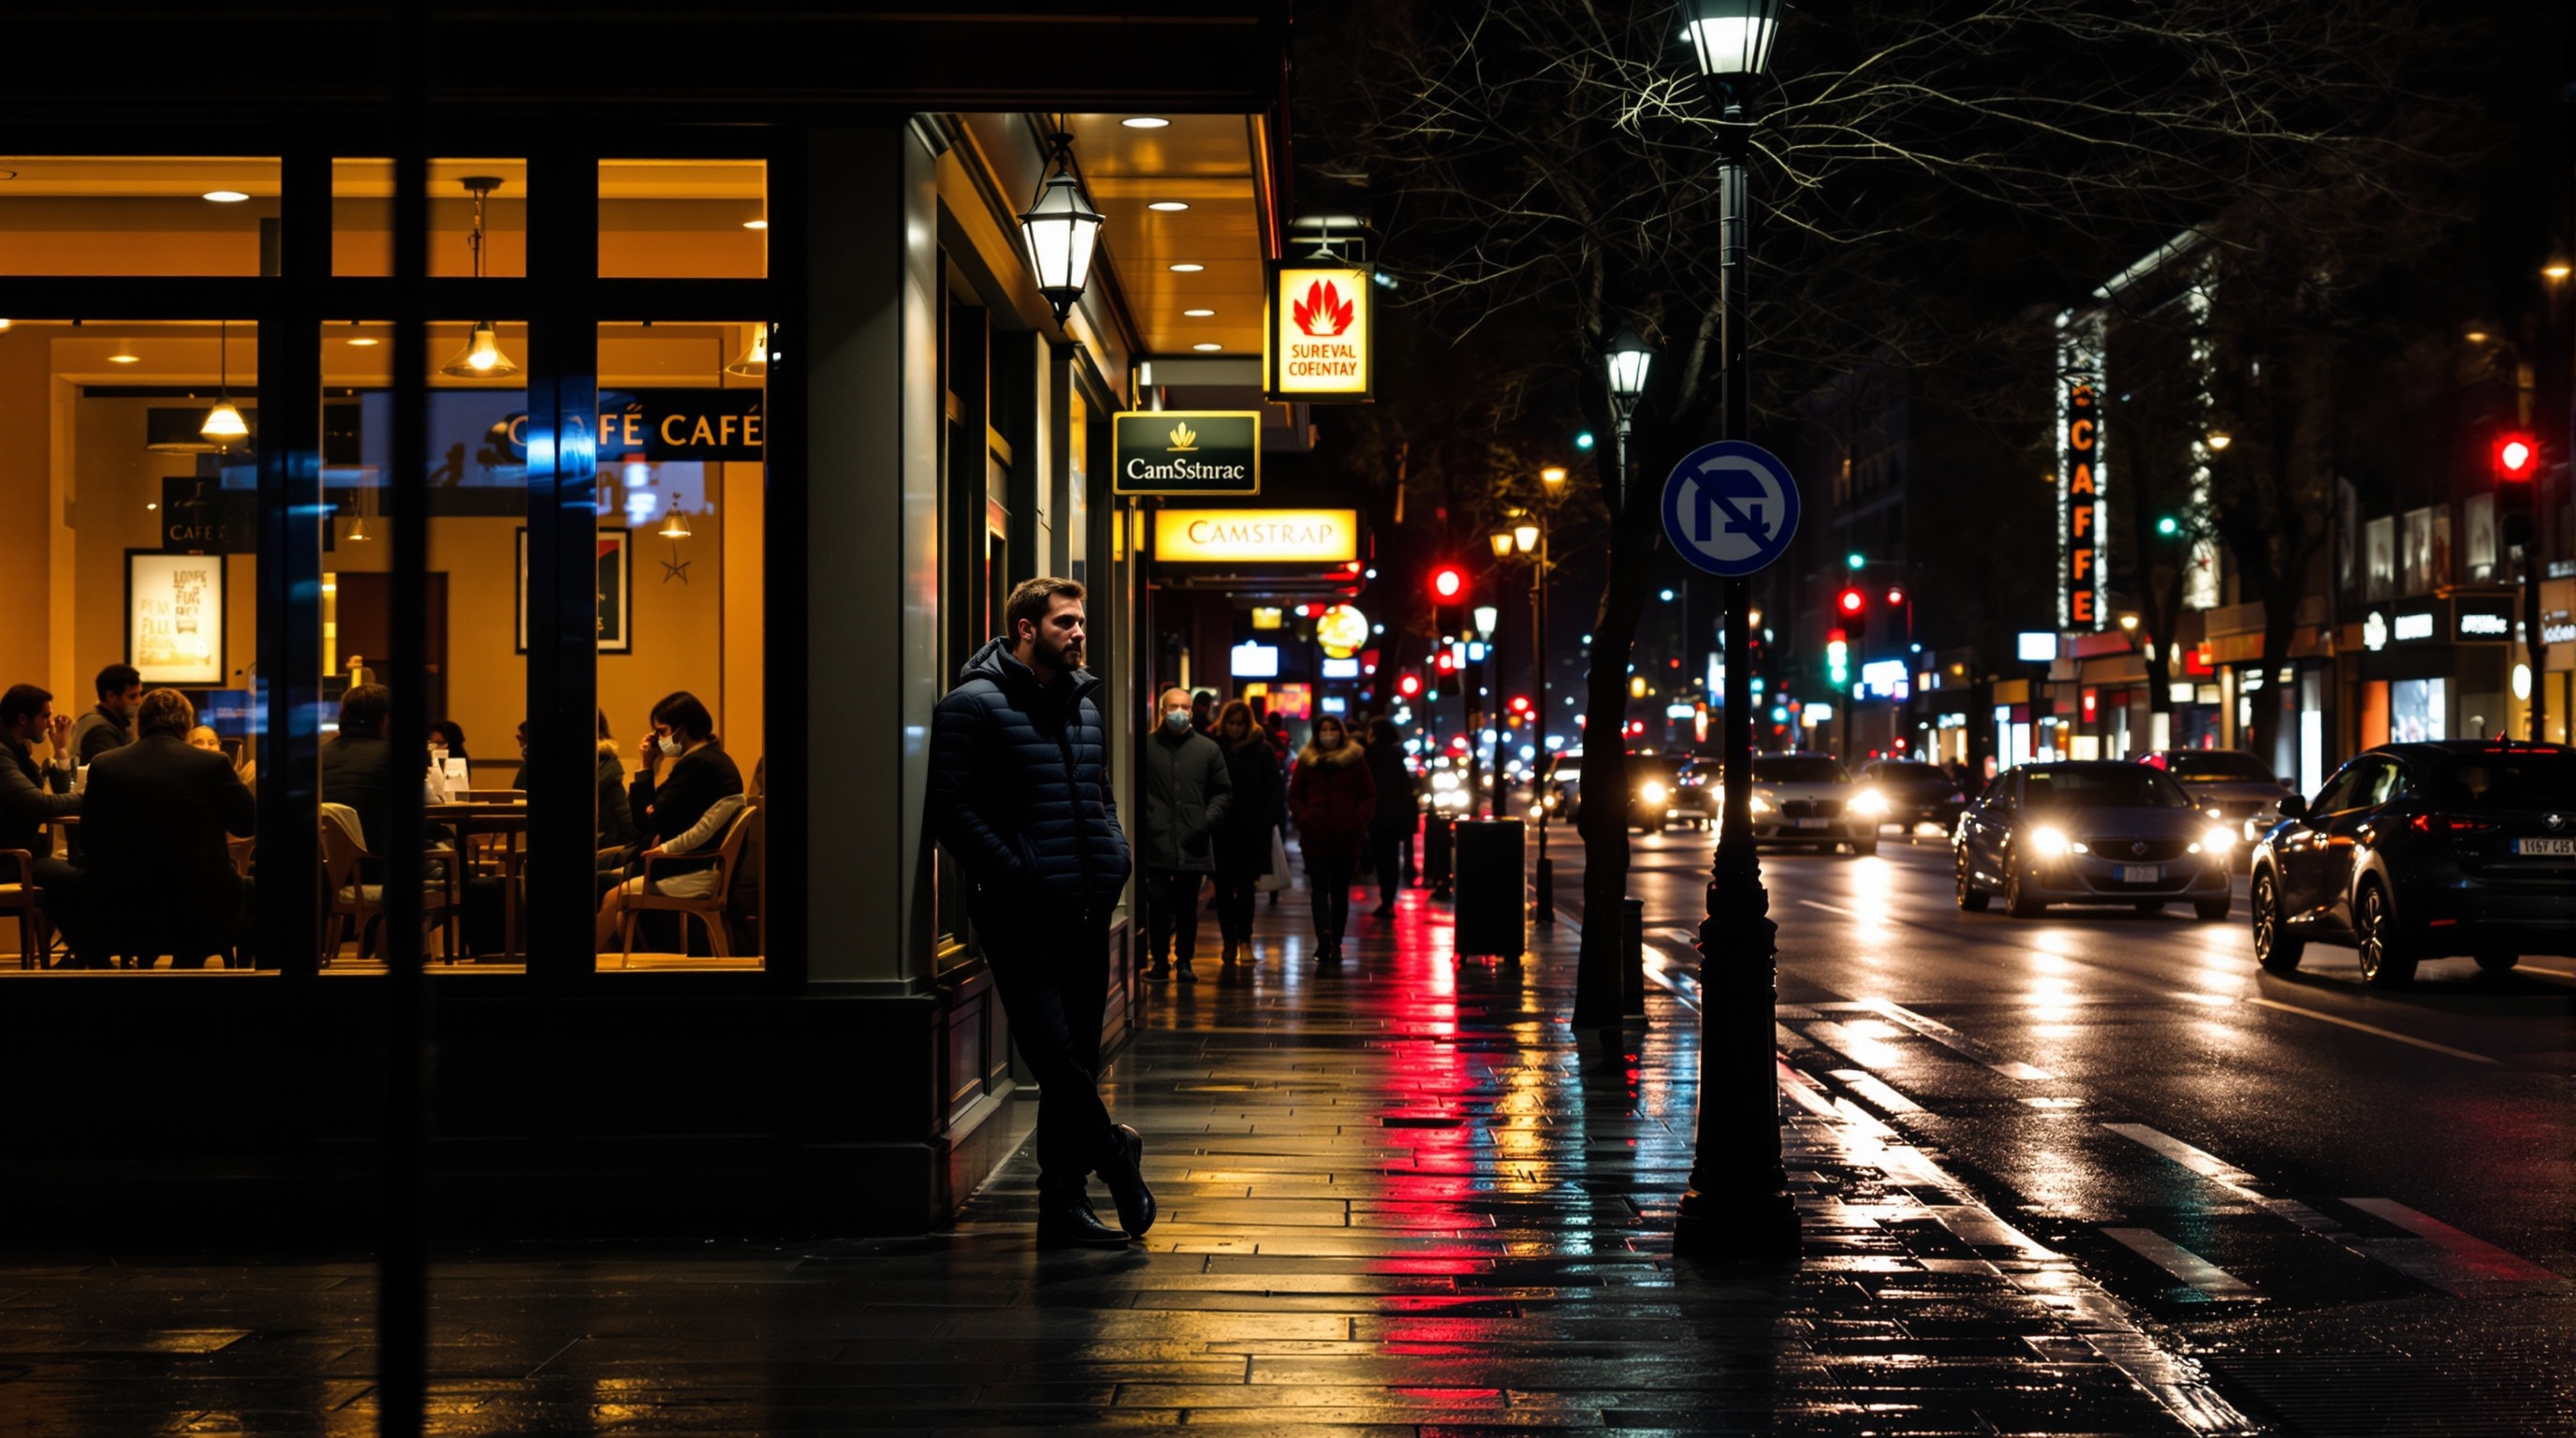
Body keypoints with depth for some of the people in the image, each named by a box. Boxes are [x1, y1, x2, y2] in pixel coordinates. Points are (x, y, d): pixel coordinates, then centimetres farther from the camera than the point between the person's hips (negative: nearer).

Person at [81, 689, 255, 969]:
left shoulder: (103, 765, -3)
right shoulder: (213, 764, -9)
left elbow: (88, 831, 10)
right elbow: (248, 823, 4)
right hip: (199, 910, -2)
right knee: (250, 892, 29)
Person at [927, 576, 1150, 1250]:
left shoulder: (1083, 706, 17)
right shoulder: (974, 704, -6)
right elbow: (950, 809, -12)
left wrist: (1117, 860, 9)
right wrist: (1016, 875, -17)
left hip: (1085, 911, 7)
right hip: (1018, 915, -7)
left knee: (1076, 1060, 8)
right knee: (1053, 1052, -16)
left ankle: (1063, 1205, 14)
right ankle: (1112, 1153, 4)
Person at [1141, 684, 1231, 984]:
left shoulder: (1208, 749, 9)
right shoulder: (1146, 747, 2)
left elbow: (1223, 791, 11)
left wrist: (1210, 818, -3)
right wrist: (1142, 819, -10)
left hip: (1193, 844, 2)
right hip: (1156, 843, -2)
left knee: (1187, 908, 8)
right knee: (1158, 905, -2)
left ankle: (1183, 961, 18)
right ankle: (1159, 961, 8)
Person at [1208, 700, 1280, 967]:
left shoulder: (1262, 750, 2)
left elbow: (1272, 791, 2)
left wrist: (1267, 822, -8)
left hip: (1251, 828, -1)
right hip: (1221, 829, 1)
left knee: (1245, 885, 0)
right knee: (1223, 887, 2)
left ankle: (1244, 940, 7)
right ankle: (1230, 940, 10)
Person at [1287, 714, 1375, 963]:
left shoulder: (1356, 760, 4)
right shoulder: (1306, 761, 7)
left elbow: (1369, 796, 4)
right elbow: (1294, 796, 10)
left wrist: (1360, 821, -9)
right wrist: (1303, 818, -5)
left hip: (1346, 837, 0)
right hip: (1314, 837, 0)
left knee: (1340, 892, 7)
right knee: (1320, 888, -11)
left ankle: (1334, 944, 13)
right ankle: (1325, 937, -23)